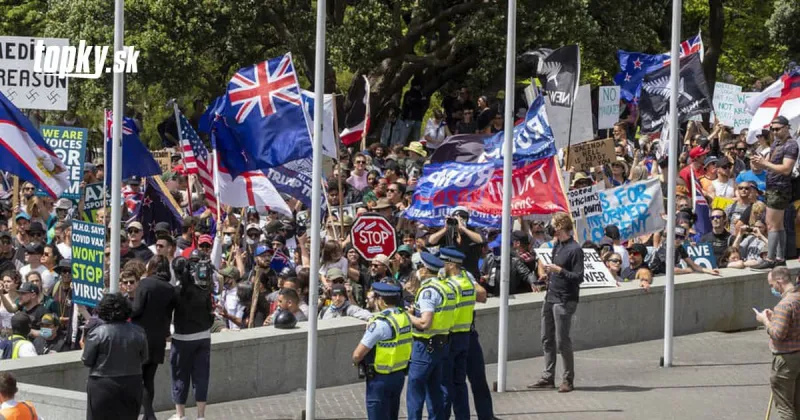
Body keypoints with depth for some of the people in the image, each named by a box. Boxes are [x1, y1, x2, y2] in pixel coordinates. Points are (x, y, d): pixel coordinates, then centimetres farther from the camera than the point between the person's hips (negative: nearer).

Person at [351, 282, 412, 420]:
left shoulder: (380, 323, -24)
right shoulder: (405, 316, 0)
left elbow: (358, 354, -21)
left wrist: (355, 361, 2)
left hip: (380, 379, -8)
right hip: (399, 375, 8)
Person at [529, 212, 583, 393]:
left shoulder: (575, 249, -14)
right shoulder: (557, 246, 13)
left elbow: (579, 277, -18)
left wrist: (558, 270, -24)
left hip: (564, 300, -9)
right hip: (550, 297, 9)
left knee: (562, 341, -5)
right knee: (547, 339, 11)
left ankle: (568, 379, 4)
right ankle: (548, 377, 18)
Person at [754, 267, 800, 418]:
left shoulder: (784, 305, -24)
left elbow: (777, 334, -26)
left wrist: (765, 320, -10)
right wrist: (774, 317, 9)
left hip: (786, 358, -9)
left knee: (784, 406, 2)